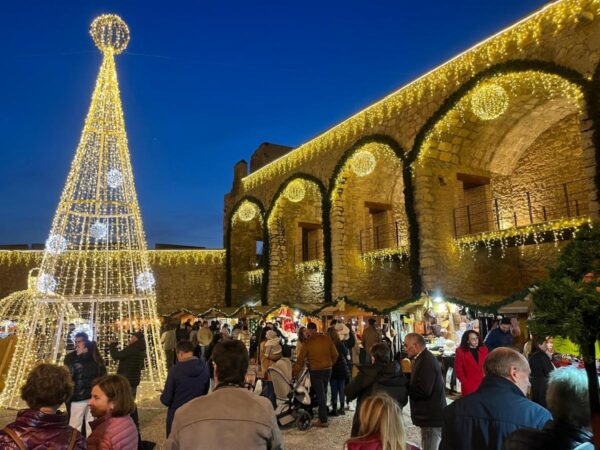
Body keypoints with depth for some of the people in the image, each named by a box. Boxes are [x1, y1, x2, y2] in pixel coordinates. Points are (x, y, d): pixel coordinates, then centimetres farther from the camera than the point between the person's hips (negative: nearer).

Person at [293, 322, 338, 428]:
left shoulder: (307, 342, -10)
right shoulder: (327, 339, -3)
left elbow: (300, 359, -7)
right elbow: (335, 355, 3)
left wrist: (294, 373, 2)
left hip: (315, 371, -3)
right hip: (327, 370, 4)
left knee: (320, 395, 3)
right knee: (323, 393, 18)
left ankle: (323, 420, 6)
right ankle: (322, 415, 25)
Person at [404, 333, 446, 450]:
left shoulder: (427, 362, -21)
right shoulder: (424, 358, 11)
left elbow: (423, 390, -28)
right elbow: (418, 382, 15)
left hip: (431, 417, -10)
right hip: (430, 415, 10)